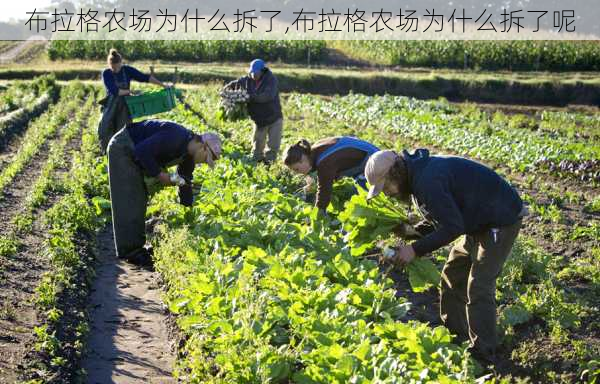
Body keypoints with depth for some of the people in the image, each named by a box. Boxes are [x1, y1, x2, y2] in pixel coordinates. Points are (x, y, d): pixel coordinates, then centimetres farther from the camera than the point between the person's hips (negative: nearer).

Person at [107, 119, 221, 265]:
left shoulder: (188, 156, 2)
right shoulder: (176, 138, -28)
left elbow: (186, 184, 12)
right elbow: (142, 151, -32)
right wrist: (159, 174, -24)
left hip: (133, 154, 10)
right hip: (122, 148, -10)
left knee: (140, 199, 12)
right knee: (128, 201, -8)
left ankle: (137, 246, 20)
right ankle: (129, 250, -3)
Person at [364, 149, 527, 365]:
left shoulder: (428, 181, -28)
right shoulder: (418, 175, 5)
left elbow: (453, 227, -29)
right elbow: (443, 220, 14)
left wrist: (415, 249, -25)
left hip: (502, 220, -11)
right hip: (481, 222, 11)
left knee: (478, 288, -12)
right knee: (452, 275, 14)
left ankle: (482, 357, -3)